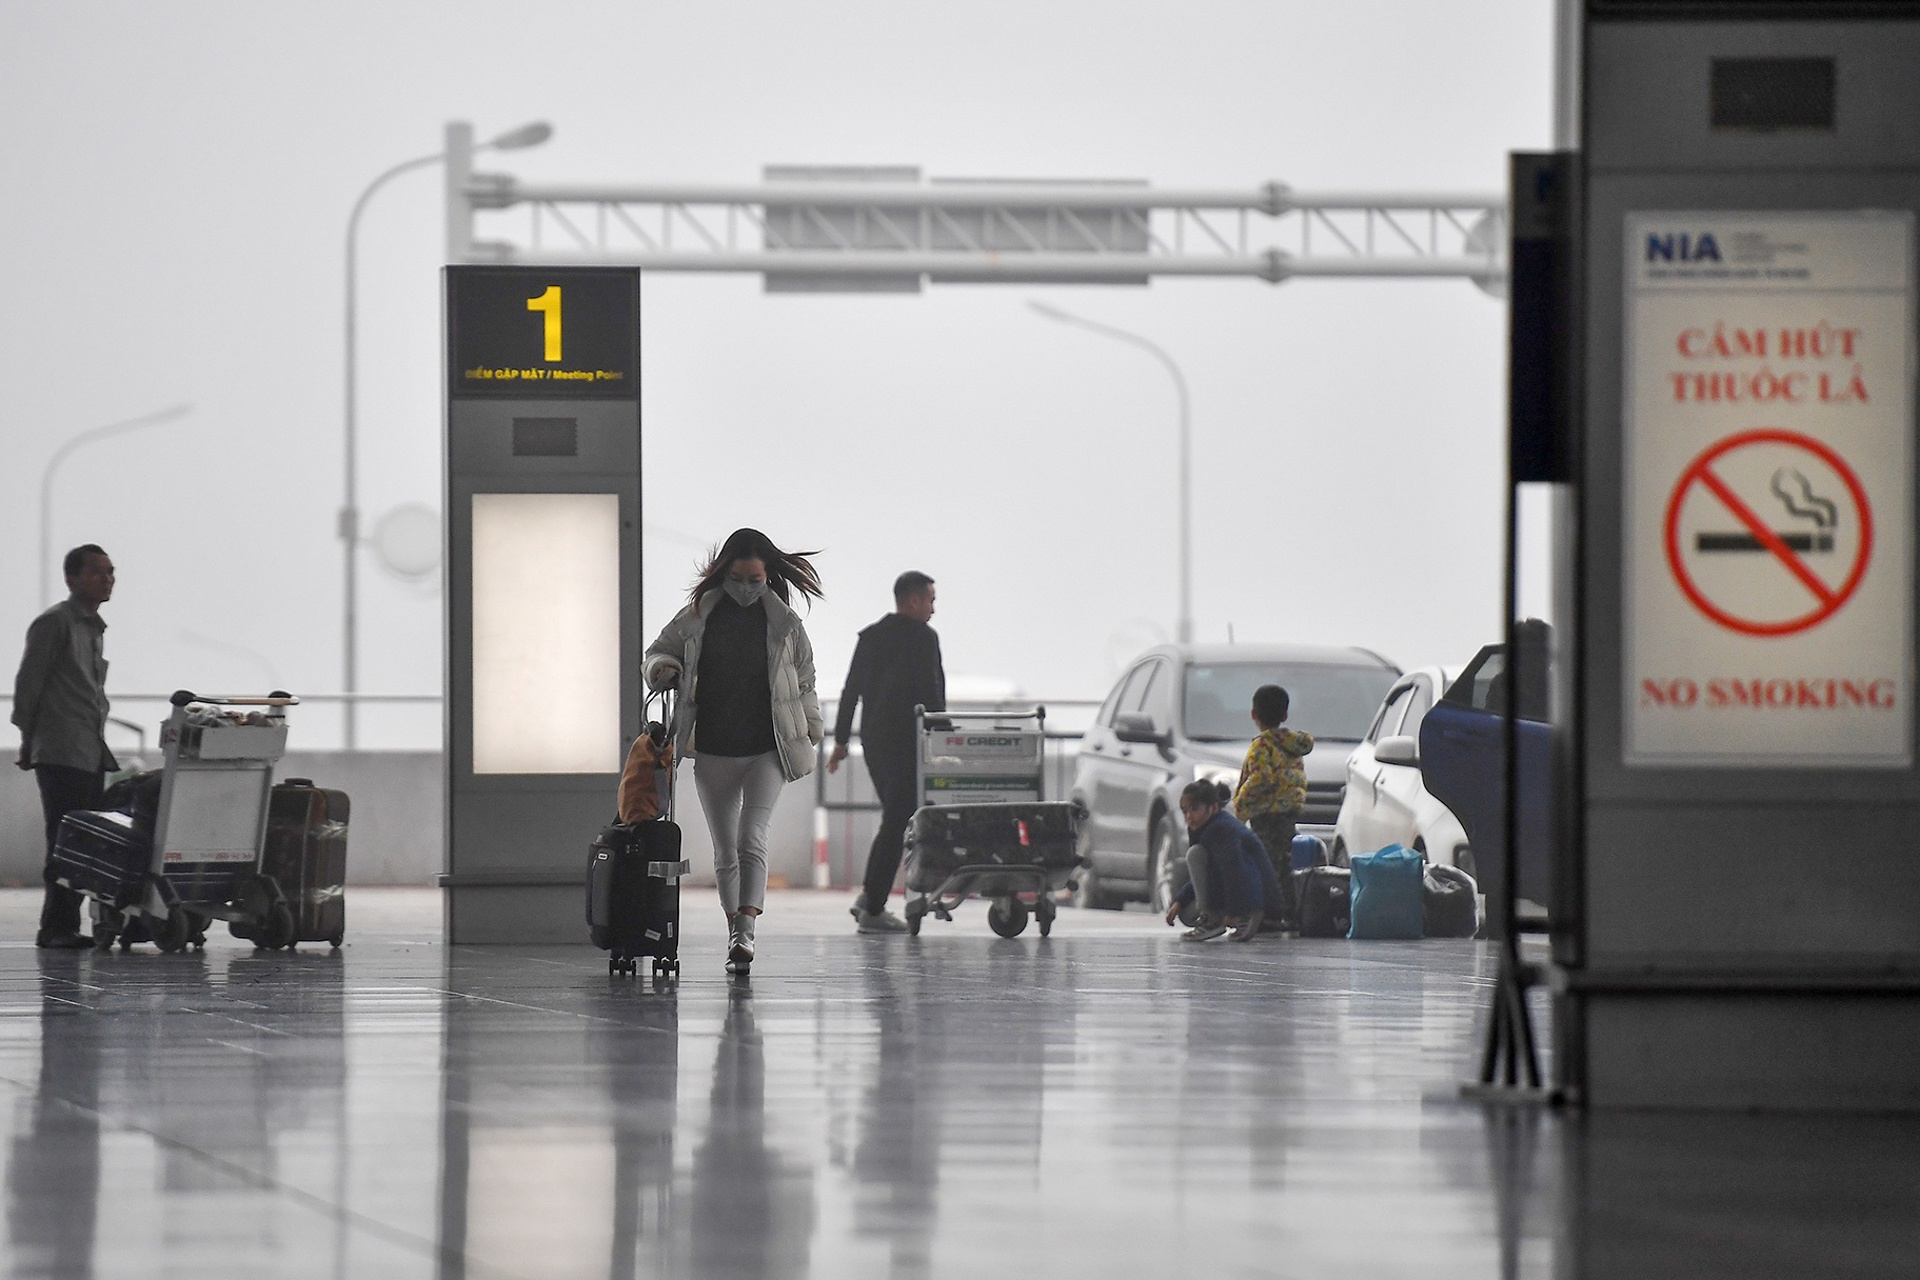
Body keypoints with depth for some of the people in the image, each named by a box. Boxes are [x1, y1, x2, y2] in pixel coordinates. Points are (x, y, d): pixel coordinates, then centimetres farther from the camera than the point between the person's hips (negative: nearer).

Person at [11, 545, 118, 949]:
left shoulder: (95, 629, 20)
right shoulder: (53, 624, -6)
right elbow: (28, 684, -8)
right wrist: (28, 740, -9)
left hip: (92, 755, 8)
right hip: (61, 755, -8)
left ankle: (61, 927, 8)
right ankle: (58, 927, -10)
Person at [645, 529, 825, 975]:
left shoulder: (784, 623, 1)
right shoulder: (697, 617, 2)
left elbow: (803, 680, 12)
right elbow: (659, 651, 14)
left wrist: (810, 731, 14)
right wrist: (664, 669, -9)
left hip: (767, 752, -2)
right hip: (713, 752, 2)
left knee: (752, 838, -19)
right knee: (725, 850, 8)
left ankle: (746, 931, -27)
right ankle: (734, 932, 18)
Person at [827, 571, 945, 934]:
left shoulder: (870, 637, 11)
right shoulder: (923, 637, -9)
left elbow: (851, 691, 12)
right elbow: (931, 693, -14)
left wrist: (841, 740, 15)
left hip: (874, 741, 7)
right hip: (907, 741, -7)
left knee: (895, 819, 19)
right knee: (896, 824, -5)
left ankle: (870, 896, 12)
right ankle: (873, 910, -7)